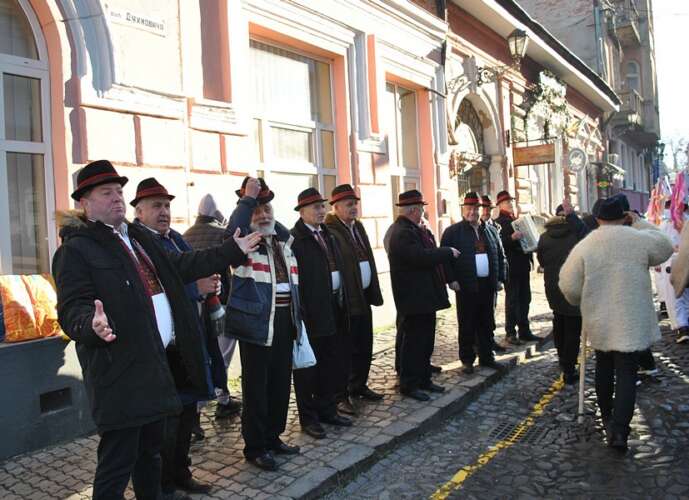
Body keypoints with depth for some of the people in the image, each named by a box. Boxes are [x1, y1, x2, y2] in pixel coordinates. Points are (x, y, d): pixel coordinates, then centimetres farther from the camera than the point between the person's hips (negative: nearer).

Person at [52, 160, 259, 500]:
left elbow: (180, 267, 21)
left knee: (150, 451, 22)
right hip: (120, 372, -8)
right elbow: (72, 310, -18)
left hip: (155, 364, 8)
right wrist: (93, 325, -41)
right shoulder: (75, 250, -10)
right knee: (117, 462, 1)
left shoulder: (137, 236, 16)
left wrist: (233, 251, 20)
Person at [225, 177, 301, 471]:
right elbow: (232, 231, -32)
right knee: (255, 386, 3)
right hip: (257, 322, -7)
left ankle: (273, 436, 32)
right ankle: (255, 446, 17)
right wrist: (247, 198, -26)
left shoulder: (284, 240, 14)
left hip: (284, 321, 7)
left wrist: (297, 315, 16)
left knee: (281, 383, 16)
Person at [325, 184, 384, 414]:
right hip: (345, 300, -8)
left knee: (364, 347, 17)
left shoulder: (358, 227, 14)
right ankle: (341, 395, 12)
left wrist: (374, 292, 14)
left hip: (363, 297, 8)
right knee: (344, 350, 1)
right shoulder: (329, 231, -14)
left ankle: (359, 386, 33)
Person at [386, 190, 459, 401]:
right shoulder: (402, 233, -20)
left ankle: (424, 379, 30)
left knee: (425, 341, 18)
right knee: (413, 342, 0)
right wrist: (448, 252, -15)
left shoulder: (410, 229, 14)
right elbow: (422, 257, -27)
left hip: (424, 296, 11)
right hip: (414, 298, -11)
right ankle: (408, 385, 12)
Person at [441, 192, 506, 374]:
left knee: (486, 324, 12)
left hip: (488, 285, 5)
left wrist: (499, 277, 9)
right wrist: (451, 280, -13)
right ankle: (467, 360, 13)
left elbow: (499, 255, 17)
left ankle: (487, 357, 24)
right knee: (467, 326, 3)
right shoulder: (453, 231, -3)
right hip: (466, 287, -4)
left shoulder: (489, 231, 12)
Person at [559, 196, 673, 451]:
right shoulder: (639, 239, -7)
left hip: (599, 320, 2)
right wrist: (641, 223, 19)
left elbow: (569, 286, -5)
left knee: (604, 367, 20)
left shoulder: (584, 246, -7)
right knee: (627, 373, 0)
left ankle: (606, 415, 34)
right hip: (632, 322, -2)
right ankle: (619, 430, -6)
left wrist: (582, 303, 15)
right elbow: (665, 248, 15)